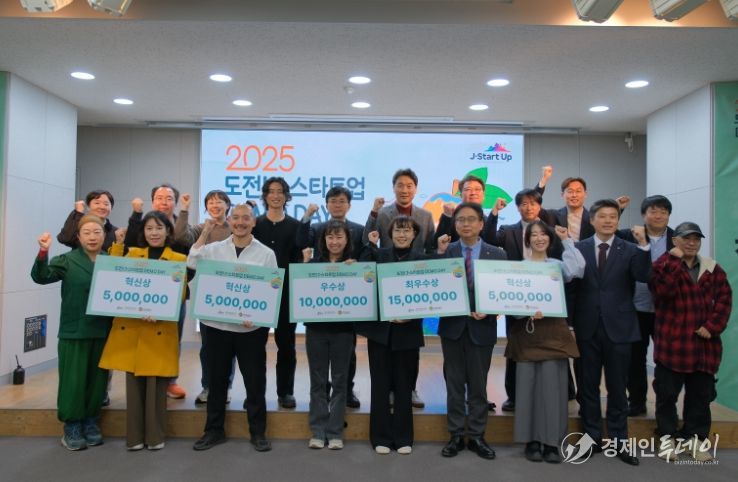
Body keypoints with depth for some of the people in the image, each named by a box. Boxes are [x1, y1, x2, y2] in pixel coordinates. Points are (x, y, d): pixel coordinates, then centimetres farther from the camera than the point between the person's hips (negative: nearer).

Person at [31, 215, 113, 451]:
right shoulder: (67, 261, 0)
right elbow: (41, 276, -12)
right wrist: (43, 252, -28)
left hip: (103, 331, 2)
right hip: (74, 331, -2)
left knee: (97, 379, 11)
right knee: (74, 380, 3)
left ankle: (91, 423, 26)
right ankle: (72, 427, 18)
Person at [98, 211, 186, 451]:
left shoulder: (179, 259, 2)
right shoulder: (131, 253, 12)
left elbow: (180, 296, -2)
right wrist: (118, 245, 0)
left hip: (160, 330, -2)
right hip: (130, 328, 3)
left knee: (156, 385, 2)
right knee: (133, 383, 7)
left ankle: (155, 435, 17)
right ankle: (134, 436, 19)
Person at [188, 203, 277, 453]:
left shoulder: (266, 253, 1)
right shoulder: (215, 249, 6)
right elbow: (192, 263, -11)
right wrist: (204, 232, -9)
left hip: (252, 328, -1)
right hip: (217, 325, 2)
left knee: (255, 381, 5)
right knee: (216, 379, 11)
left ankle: (258, 432, 19)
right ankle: (214, 430, 26)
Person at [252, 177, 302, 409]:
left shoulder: (295, 226, 7)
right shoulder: (255, 224, 7)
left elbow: (298, 259, 1)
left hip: (286, 290, 0)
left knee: (286, 342, 5)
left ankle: (285, 391, 15)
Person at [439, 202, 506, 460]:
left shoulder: (497, 254, 1)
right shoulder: (445, 252, 2)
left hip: (481, 327, 0)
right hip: (452, 325, 1)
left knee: (478, 385, 10)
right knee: (454, 384, 9)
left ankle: (477, 436, 23)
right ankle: (456, 435, 22)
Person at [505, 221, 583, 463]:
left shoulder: (557, 265, 8)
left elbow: (577, 269, -14)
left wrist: (566, 240, -4)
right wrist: (527, 312, -21)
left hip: (553, 332, 1)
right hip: (526, 332, -1)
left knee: (552, 386, 0)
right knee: (528, 385, 2)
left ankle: (551, 442, 10)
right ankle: (531, 441, 13)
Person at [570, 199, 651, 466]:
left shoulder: (629, 250, 1)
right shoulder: (578, 248, 2)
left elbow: (643, 276, -15)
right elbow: (569, 281, -3)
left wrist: (643, 244, -26)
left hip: (618, 327, 0)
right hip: (587, 327, 1)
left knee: (617, 388, 9)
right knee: (588, 386, 10)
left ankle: (619, 441, 21)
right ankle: (592, 438, 23)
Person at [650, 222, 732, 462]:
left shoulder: (712, 268, 9)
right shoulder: (664, 265, -3)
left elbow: (724, 298, 5)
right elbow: (663, 290, -22)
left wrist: (713, 326, -7)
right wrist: (675, 260, -20)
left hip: (703, 343, 4)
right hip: (672, 342, -4)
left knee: (701, 394, 10)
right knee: (667, 392, 3)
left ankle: (697, 438, 22)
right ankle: (667, 437, 16)